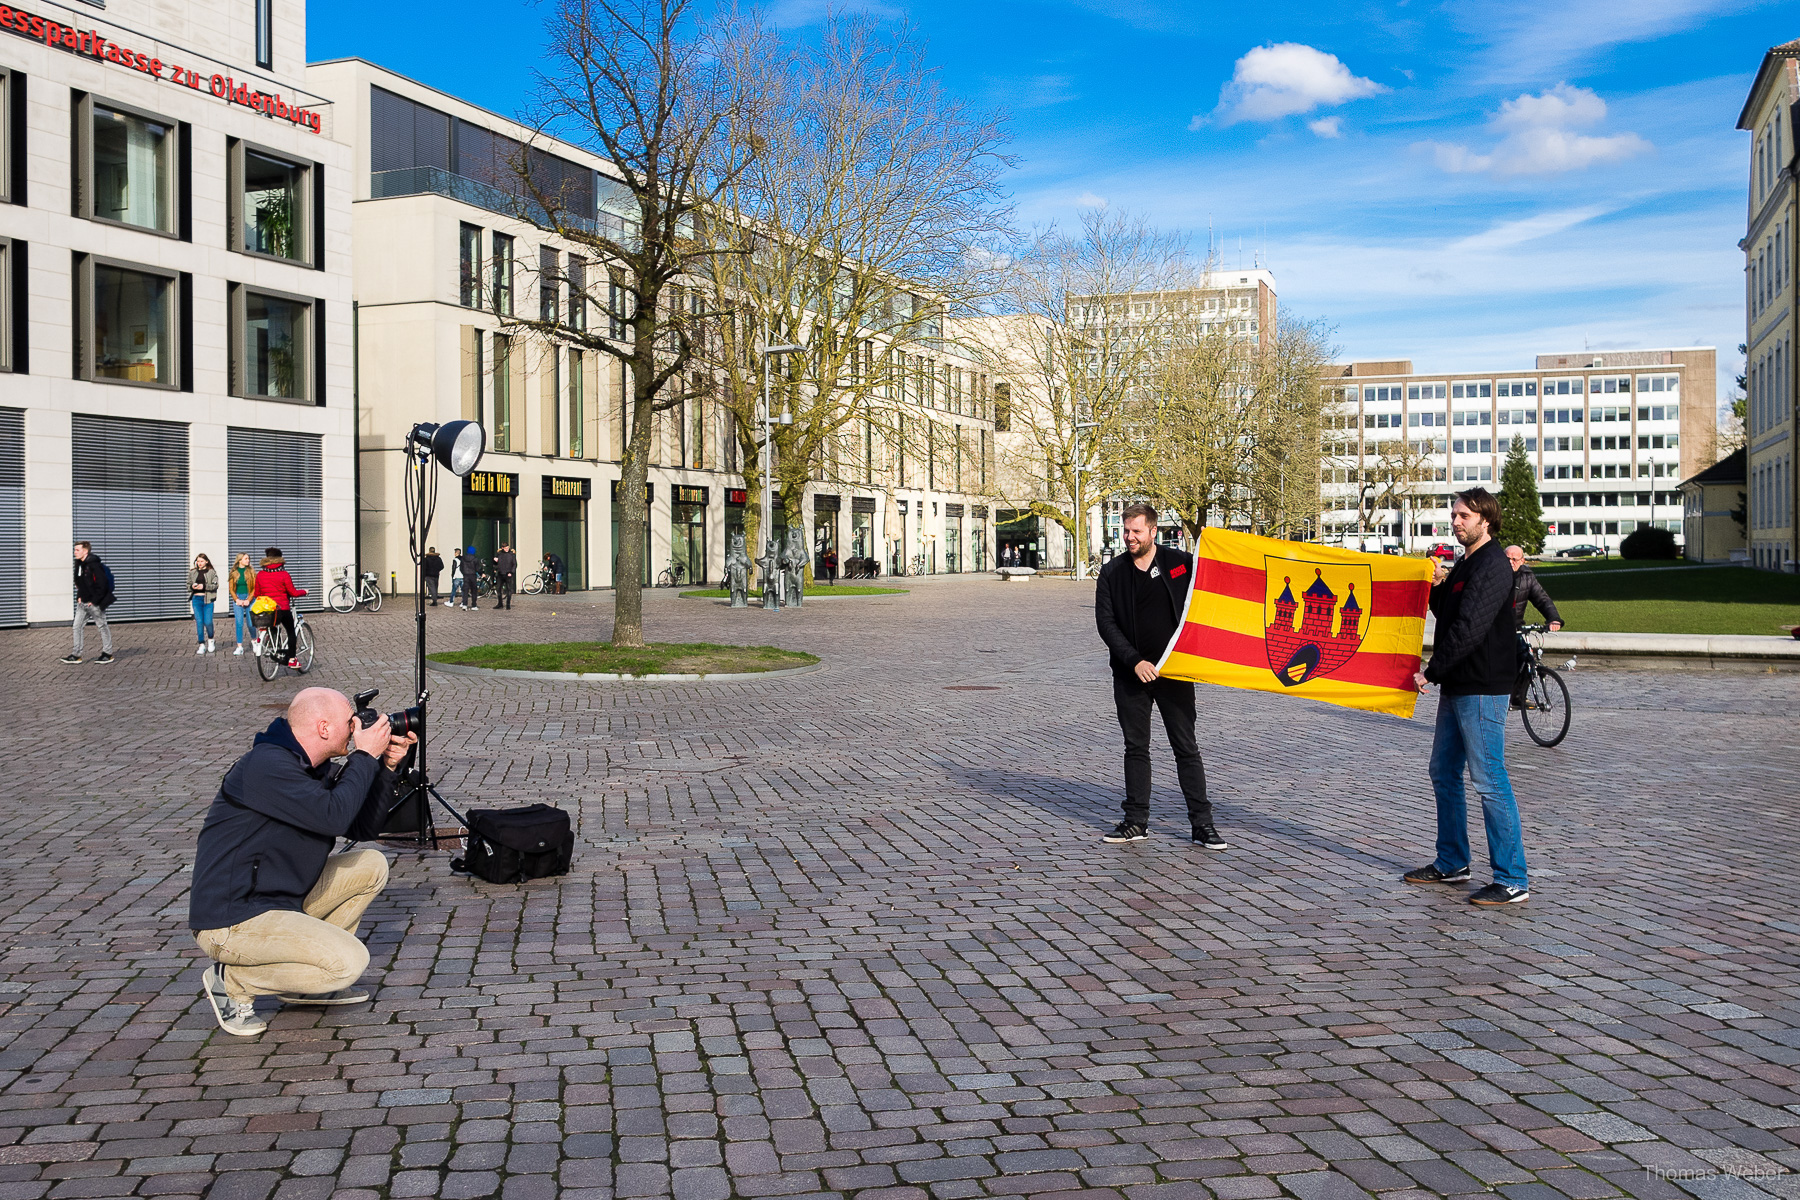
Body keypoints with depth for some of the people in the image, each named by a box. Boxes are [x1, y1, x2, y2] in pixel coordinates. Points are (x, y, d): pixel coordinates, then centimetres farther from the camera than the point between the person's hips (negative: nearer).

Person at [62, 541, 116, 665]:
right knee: (77, 627, 5)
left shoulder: (94, 565, -18)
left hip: (95, 603, -8)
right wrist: (79, 596, 12)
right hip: (83, 602, 8)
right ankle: (76, 655, 8)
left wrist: (95, 600, -18)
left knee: (102, 627, 4)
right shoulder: (79, 564, 9)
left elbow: (102, 585, -20)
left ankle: (107, 653, 14)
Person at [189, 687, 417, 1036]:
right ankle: (231, 980, -2)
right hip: (231, 922, -10)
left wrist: (386, 767, 2)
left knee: (371, 866, 8)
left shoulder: (313, 768, 10)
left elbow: (362, 827, 13)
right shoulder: (266, 765, -21)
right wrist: (365, 756, -20)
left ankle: (303, 982, 13)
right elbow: (334, 818, -31)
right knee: (349, 961, -22)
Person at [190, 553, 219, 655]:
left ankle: (210, 640, 20)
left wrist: (204, 586, -19)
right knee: (199, 622, -1)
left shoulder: (212, 573, 3)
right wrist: (192, 587, -8)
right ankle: (202, 645, 3)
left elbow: (215, 585, -5)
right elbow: (188, 586, 14)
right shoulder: (192, 573, 13)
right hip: (196, 599, 3)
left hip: (208, 599, -3)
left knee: (208, 622, -8)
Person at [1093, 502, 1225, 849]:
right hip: (1131, 674, 2)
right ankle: (1136, 821, 18)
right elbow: (1105, 622, -2)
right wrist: (1134, 660, -12)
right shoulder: (1112, 573, 3)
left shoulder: (1180, 562, 0)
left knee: (1186, 749, 1)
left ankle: (1202, 824, 8)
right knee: (1135, 748, 8)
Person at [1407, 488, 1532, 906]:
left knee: (1489, 780, -9)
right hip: (1456, 687, 10)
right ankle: (1451, 863, 27)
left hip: (1483, 688, -10)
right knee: (1444, 774, 15)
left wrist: (1429, 672, -16)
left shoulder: (1492, 565, -14)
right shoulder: (1466, 563, 17)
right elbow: (1448, 618, 21)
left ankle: (1513, 880, -3)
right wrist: (1438, 586, 4)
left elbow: (1468, 629, -21)